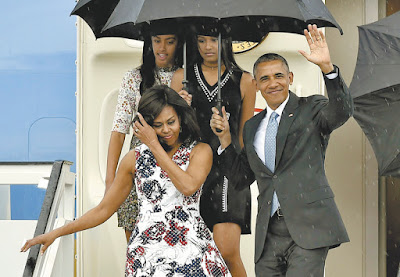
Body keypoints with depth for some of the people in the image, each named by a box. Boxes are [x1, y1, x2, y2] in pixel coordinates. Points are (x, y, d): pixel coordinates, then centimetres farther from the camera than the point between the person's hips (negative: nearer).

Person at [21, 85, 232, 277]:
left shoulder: (200, 151, 7)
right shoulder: (135, 158, 11)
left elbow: (188, 186, -14)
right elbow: (104, 209, 15)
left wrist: (154, 145, -6)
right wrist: (56, 233, 10)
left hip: (192, 246, 0)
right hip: (147, 252, 1)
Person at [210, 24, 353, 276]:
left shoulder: (311, 109, 4)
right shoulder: (252, 127, 19)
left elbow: (342, 111, -18)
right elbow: (242, 179, 20)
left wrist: (327, 66, -31)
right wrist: (225, 137, 8)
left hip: (309, 227, -5)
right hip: (269, 233, 5)